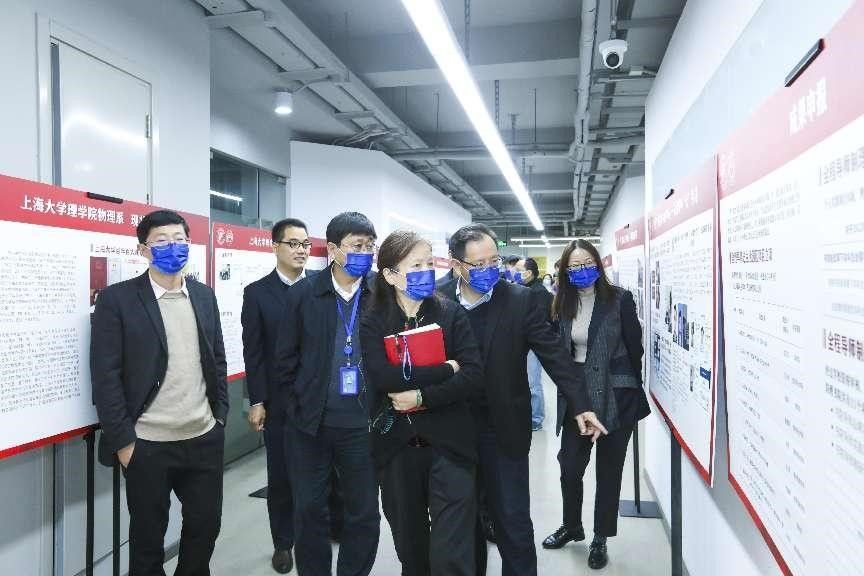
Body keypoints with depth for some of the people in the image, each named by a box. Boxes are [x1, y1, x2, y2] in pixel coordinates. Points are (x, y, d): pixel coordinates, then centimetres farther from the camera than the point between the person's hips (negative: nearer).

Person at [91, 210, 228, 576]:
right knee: (148, 535, 13)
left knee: (206, 525, 15)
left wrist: (220, 416, 8)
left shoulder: (204, 296, 7)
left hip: (205, 438, 4)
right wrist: (122, 440, -11)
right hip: (147, 444, -4)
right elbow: (105, 375, -10)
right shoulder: (117, 299, -8)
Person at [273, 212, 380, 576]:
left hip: (362, 423, 0)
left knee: (365, 513, 12)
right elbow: (286, 359, 2)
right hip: (311, 423, 1)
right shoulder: (302, 294, -4)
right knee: (309, 509, 14)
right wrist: (298, 408, 2)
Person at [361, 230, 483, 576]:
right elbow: (384, 377, -17)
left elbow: (473, 376, -10)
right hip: (396, 447, 2)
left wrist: (420, 397, -16)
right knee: (409, 547, 18)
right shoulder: (373, 323, -1)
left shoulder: (452, 314, -1)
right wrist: (445, 369, -14)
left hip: (448, 444, -1)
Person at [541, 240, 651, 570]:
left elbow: (635, 347, -2)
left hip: (615, 396, -3)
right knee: (569, 465, 10)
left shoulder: (620, 299, -9)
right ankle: (572, 526, 35)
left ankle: (600, 537, 28)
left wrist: (632, 389, 5)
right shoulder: (562, 305, 2)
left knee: (608, 470, 10)